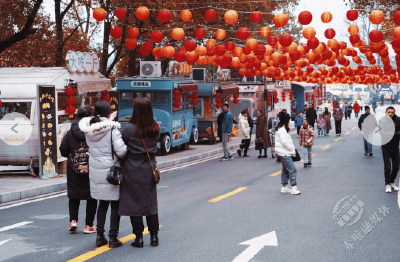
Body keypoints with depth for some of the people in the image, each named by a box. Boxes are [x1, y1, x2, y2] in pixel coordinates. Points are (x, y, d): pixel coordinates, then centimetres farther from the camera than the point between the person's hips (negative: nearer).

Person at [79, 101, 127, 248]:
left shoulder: (89, 129, 1)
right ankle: (113, 237, 7)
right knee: (115, 204, 6)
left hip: (95, 172, 6)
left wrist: (109, 121, 20)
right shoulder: (112, 128, -16)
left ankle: (99, 235, 20)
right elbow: (121, 151, -20)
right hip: (111, 170, -5)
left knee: (103, 203, 19)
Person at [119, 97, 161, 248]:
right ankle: (154, 236, 16)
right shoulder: (156, 129, -2)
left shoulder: (129, 129, -15)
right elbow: (153, 147, 7)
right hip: (149, 170, 4)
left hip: (132, 172, -4)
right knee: (151, 203, 14)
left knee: (134, 203, 5)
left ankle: (139, 237, 6)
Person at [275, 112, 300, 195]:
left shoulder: (282, 128, 15)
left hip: (285, 153, 11)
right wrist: (292, 149, -14)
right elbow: (284, 142, -23)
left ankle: (284, 187, 20)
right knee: (292, 169, -11)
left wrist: (292, 149, 9)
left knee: (285, 170, 15)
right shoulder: (282, 130, -17)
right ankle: (294, 188, -12)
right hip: (285, 153, -11)